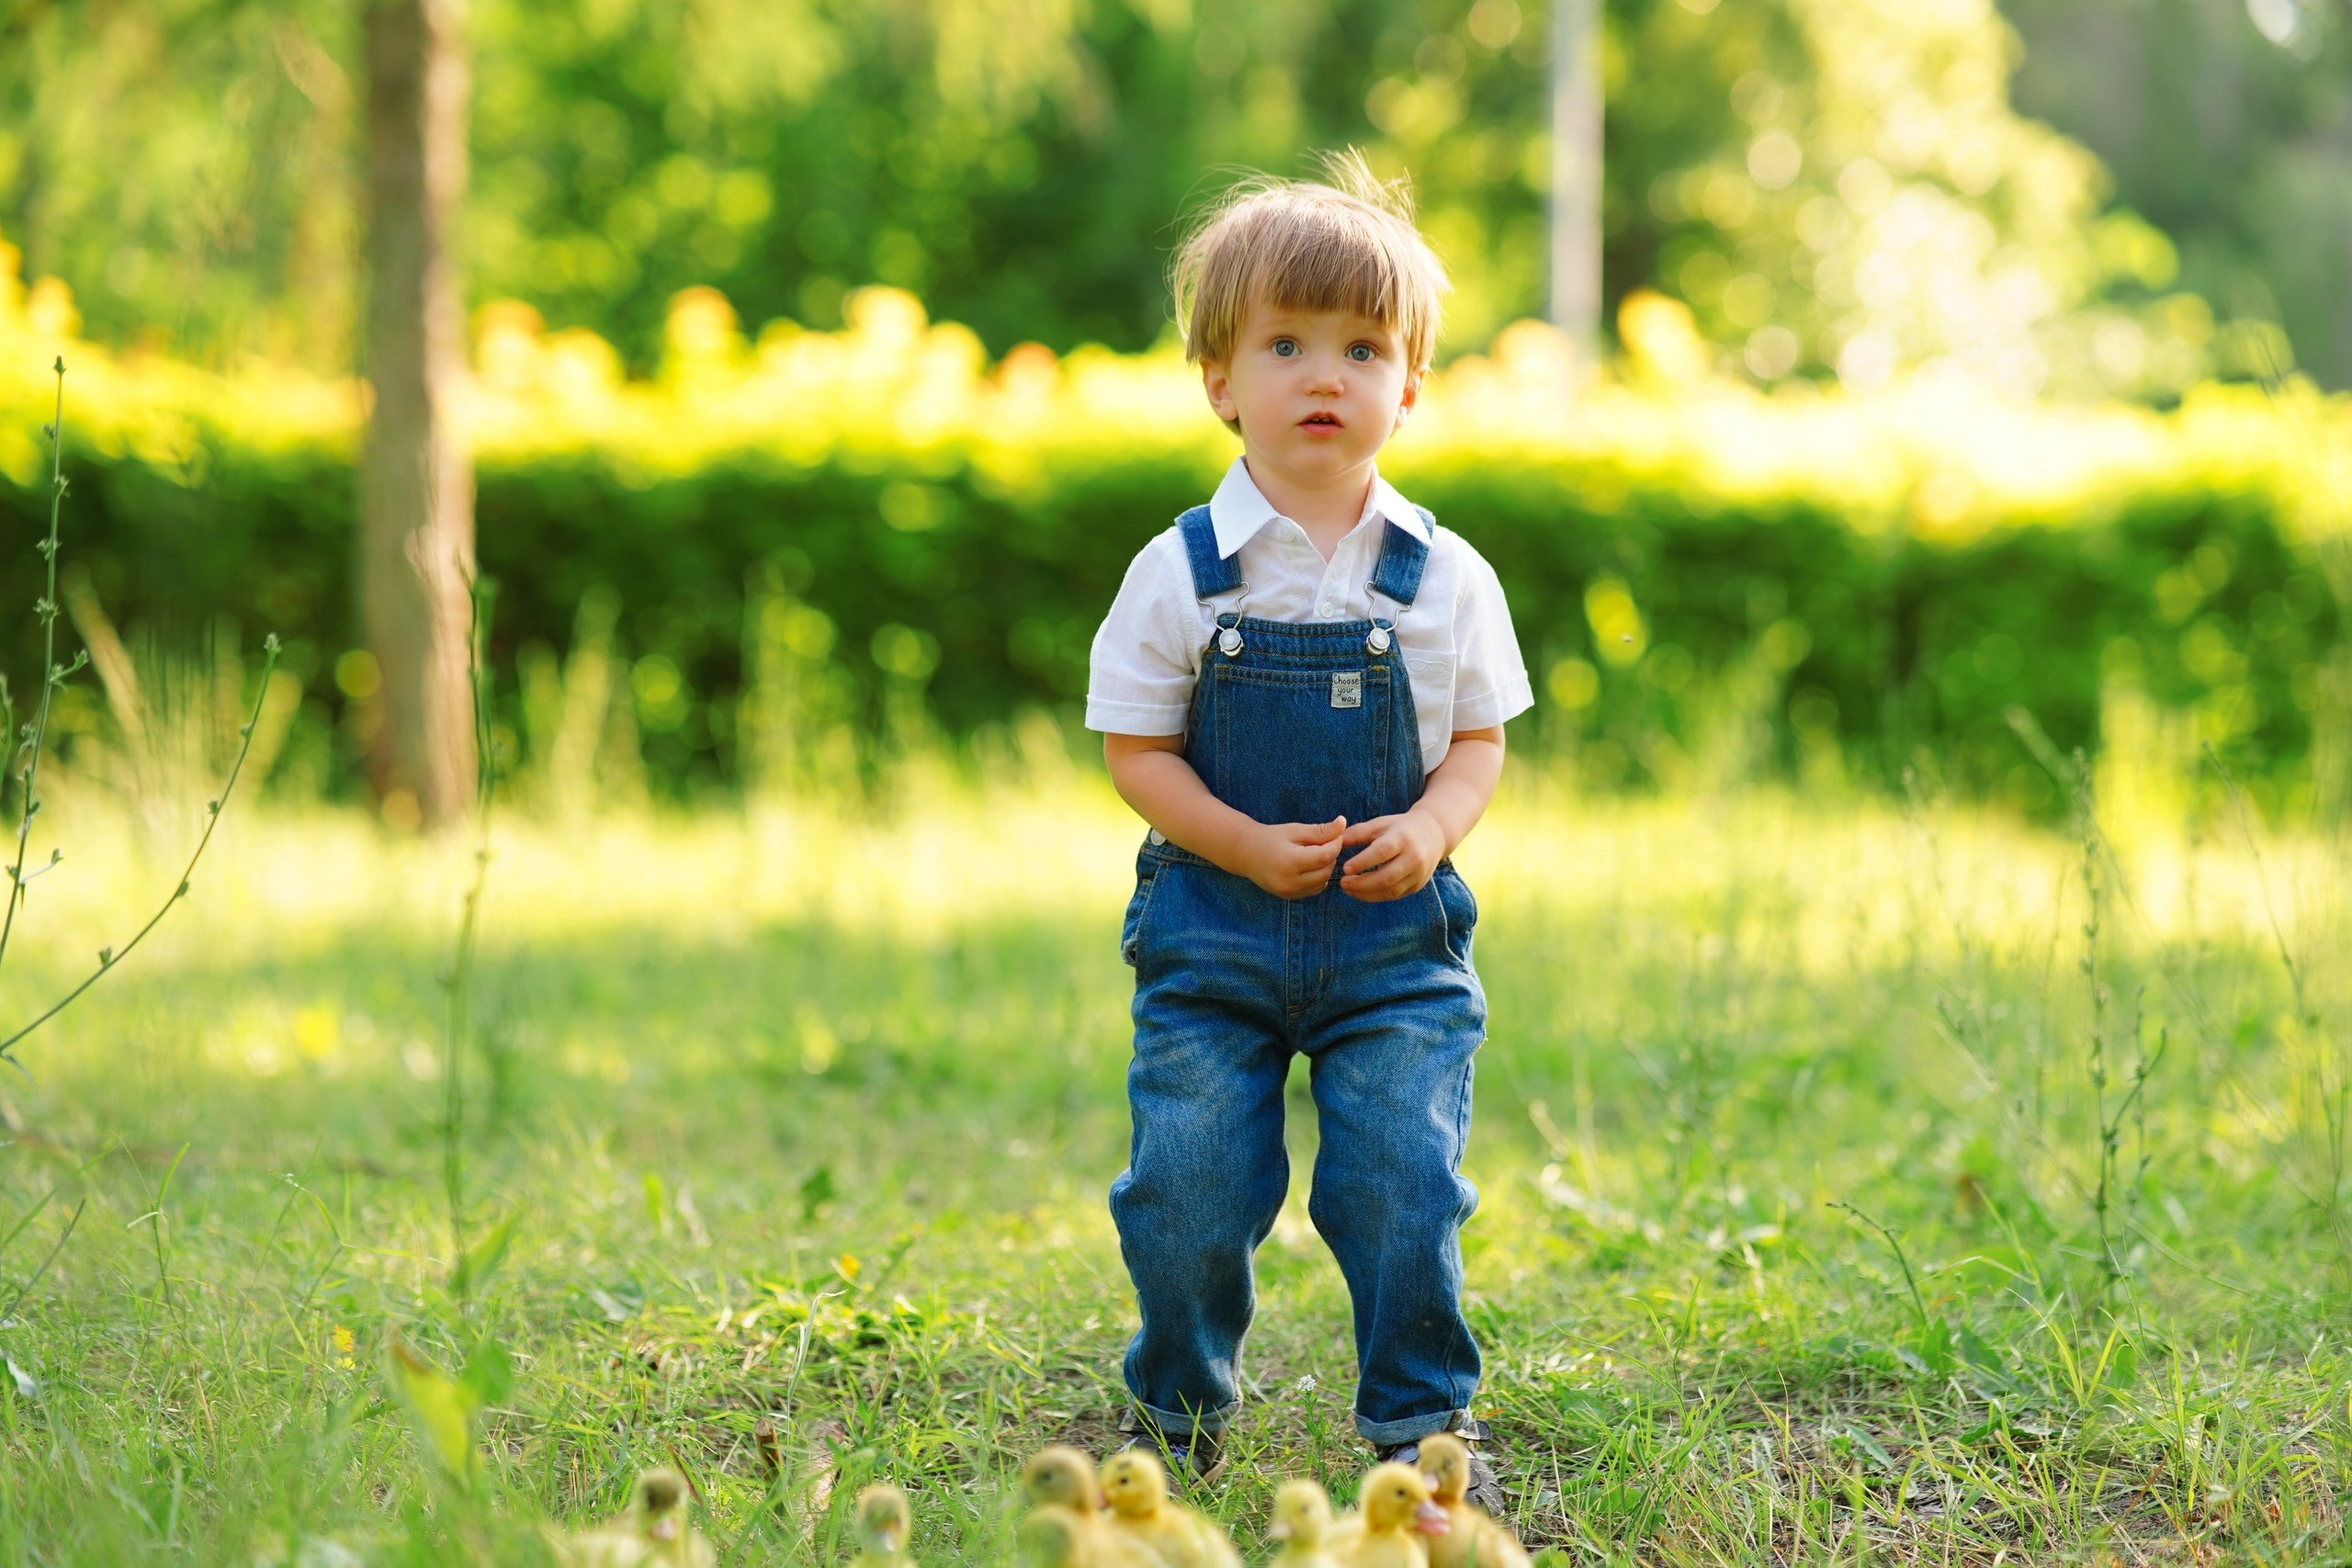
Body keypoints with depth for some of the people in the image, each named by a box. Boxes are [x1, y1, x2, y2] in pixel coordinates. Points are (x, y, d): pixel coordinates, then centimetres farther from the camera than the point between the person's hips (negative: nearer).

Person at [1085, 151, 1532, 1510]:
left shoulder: (1446, 579, 0)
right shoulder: (1182, 575, -4)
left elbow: (1482, 741, 6)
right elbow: (1137, 749, -2)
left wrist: (1431, 828, -14)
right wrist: (1248, 847, -16)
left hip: (1399, 939, 0)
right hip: (1213, 935, 0)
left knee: (1401, 1182, -5)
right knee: (1190, 1185, 1)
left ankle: (1422, 1423, 12)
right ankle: (1180, 1415, 24)